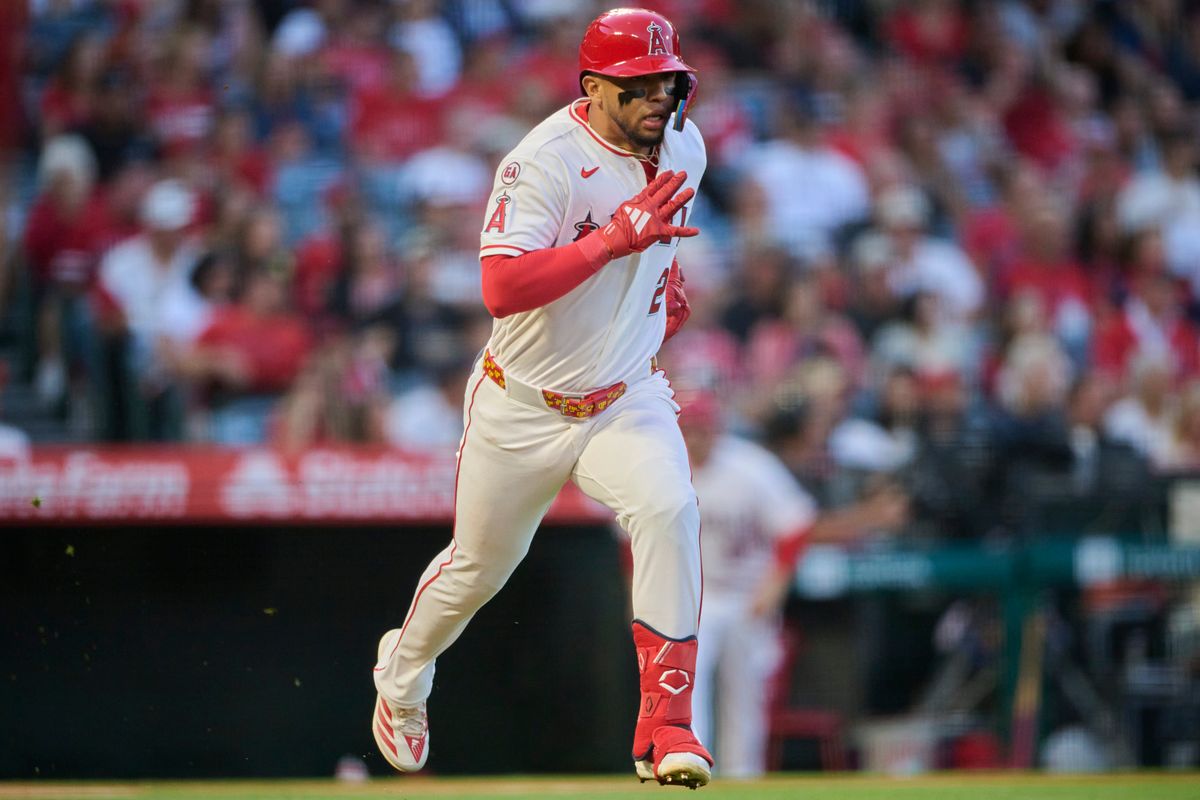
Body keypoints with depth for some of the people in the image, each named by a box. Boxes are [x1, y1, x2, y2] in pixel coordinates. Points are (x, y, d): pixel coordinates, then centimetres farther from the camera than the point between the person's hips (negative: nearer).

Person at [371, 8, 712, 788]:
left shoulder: (684, 146, -2)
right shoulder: (545, 162, -24)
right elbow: (502, 290, -36)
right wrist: (618, 237, -39)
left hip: (626, 397, 3)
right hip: (524, 408, -3)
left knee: (670, 510, -26)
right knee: (480, 565, 15)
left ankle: (665, 725, -25)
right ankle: (403, 672, 49)